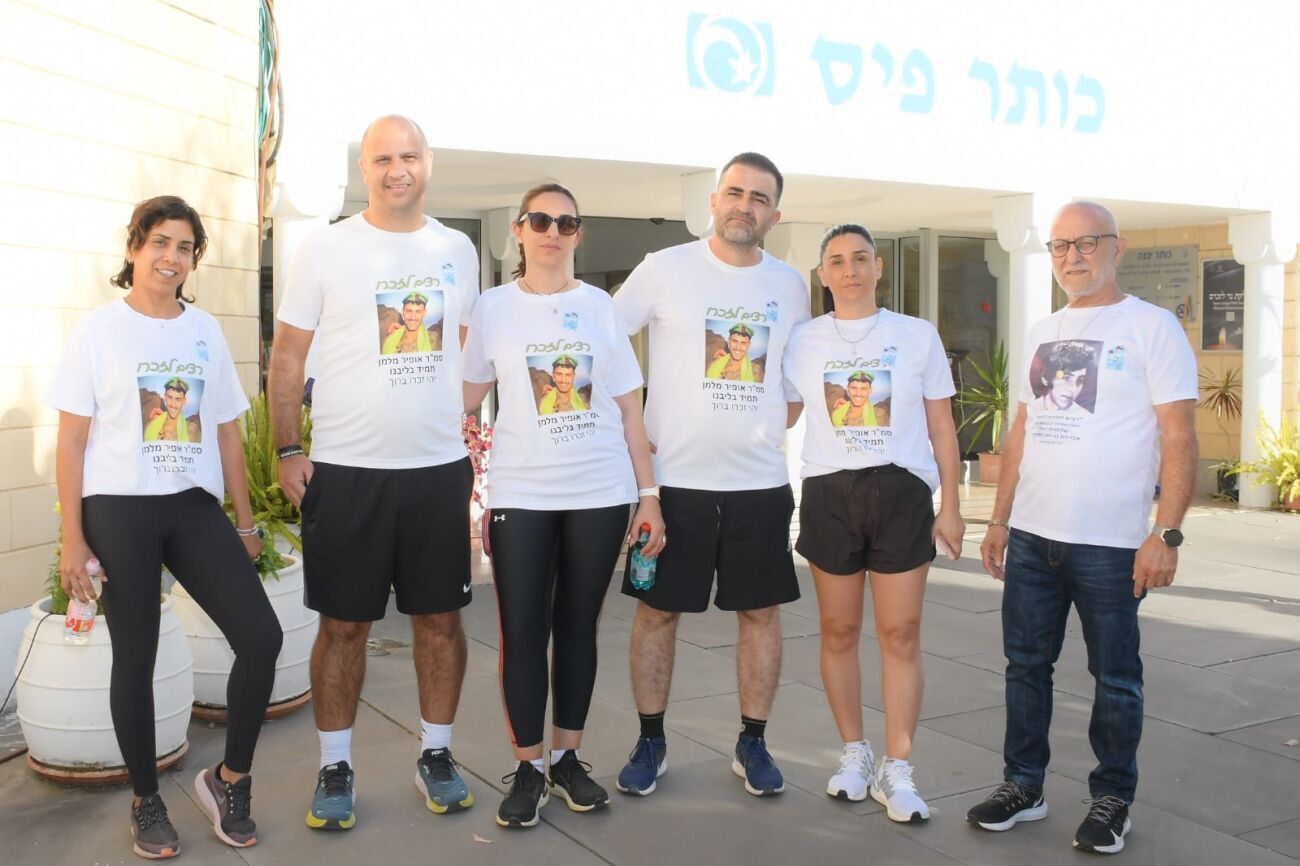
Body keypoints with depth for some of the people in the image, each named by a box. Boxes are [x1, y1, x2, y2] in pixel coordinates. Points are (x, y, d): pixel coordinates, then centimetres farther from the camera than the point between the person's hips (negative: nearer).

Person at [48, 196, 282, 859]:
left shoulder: (205, 331, 10)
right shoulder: (98, 330, -1)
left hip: (195, 507, 3)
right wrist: (72, 539, -7)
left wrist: (244, 522, 12)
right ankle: (145, 802, 23)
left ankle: (229, 779, 13)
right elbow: (72, 440, -2)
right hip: (119, 509, -3)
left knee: (261, 637, -7)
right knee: (136, 658, 4)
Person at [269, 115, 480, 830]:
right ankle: (335, 767, 20)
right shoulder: (326, 249, 0)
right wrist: (288, 453, -5)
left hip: (441, 468, 3)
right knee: (343, 625, 5)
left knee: (440, 618, 9)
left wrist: (472, 438, 9)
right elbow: (287, 356, 1)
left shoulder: (458, 251, 9)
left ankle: (435, 755, 25)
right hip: (344, 470, -2)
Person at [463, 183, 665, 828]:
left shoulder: (599, 306, 6)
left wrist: (649, 493, 3)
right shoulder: (493, 307, 4)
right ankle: (527, 769, 12)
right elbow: (464, 402, 8)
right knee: (522, 631, -1)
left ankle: (567, 758, 21)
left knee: (578, 626, 8)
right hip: (520, 495, -1)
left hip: (601, 493, 1)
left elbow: (629, 411, 7)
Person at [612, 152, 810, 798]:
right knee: (658, 609, 5)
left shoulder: (789, 285, 7)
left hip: (760, 481, 3)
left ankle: (752, 743, 22)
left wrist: (772, 426, 5)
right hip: (674, 478, -2)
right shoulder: (665, 269, -3)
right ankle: (650, 742, 21)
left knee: (760, 611, 7)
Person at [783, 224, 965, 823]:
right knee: (839, 631, 7)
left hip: (901, 492, -1)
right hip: (829, 493, 1)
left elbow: (941, 427, 8)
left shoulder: (917, 335, 5)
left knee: (900, 634, -2)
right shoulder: (804, 340, 6)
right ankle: (854, 753, 23)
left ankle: (896, 770, 8)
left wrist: (950, 506, 4)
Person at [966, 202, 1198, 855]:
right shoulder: (1041, 332, 13)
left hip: (1110, 543, -5)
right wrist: (1000, 519, 14)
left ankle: (1112, 799, 21)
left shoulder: (1151, 327, -5)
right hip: (1030, 535, 6)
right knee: (1026, 665, 12)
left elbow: (1179, 438, -10)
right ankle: (1023, 785, 25)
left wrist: (1166, 534, -17)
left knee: (1115, 678, 6)